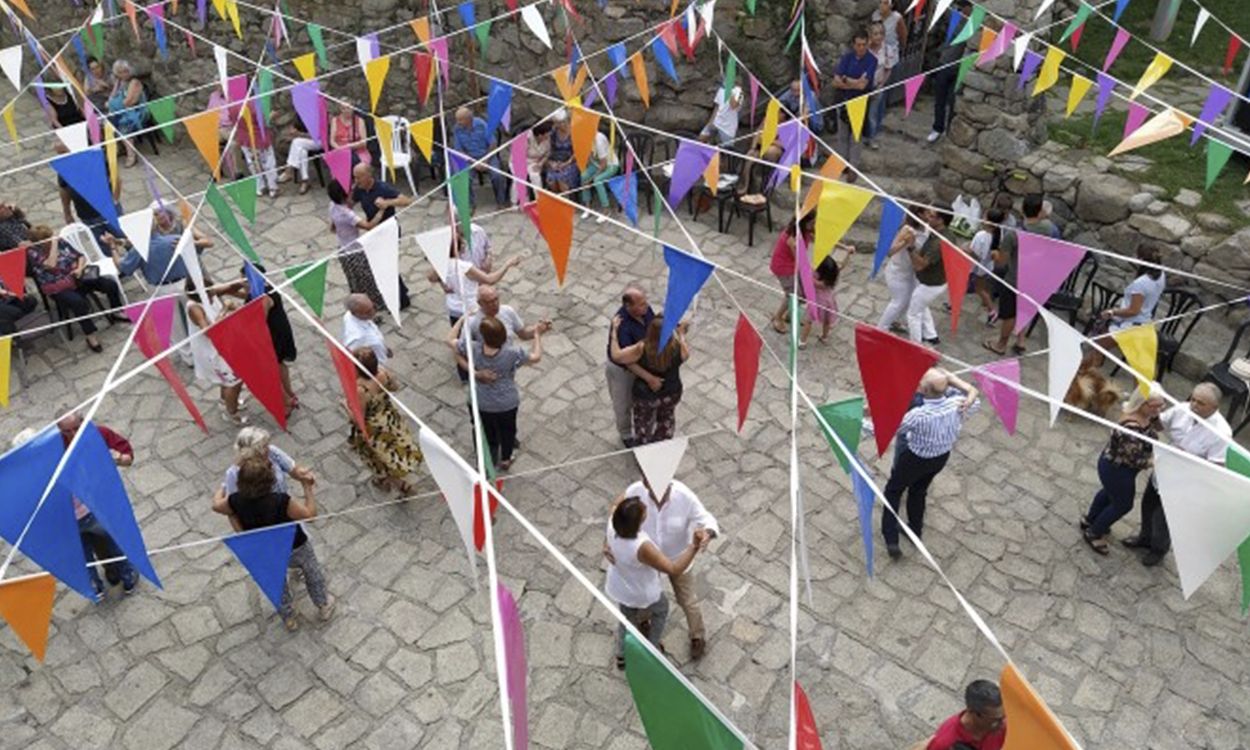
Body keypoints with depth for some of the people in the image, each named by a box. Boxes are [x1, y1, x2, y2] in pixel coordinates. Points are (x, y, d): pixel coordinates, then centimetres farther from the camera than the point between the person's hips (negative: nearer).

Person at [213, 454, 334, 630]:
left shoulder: (237, 501, -28)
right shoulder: (281, 501, -40)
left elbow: (216, 505, -4)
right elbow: (310, 514, -26)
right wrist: (308, 489, -15)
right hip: (296, 548, -3)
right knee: (312, 574, 29)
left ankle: (289, 618, 53)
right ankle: (323, 606, 51)